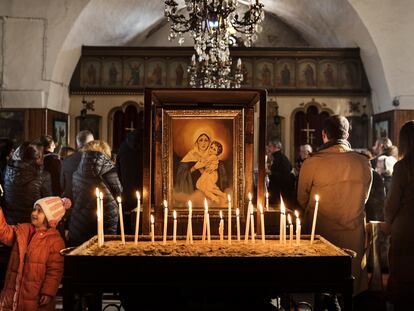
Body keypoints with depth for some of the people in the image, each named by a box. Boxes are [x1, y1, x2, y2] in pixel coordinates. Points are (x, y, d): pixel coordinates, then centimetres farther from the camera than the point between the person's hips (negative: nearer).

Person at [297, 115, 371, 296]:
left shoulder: (311, 163, -15)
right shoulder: (364, 163, -7)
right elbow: (364, 198, 8)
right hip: (354, 235, 2)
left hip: (322, 232, -2)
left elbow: (302, 200, 0)